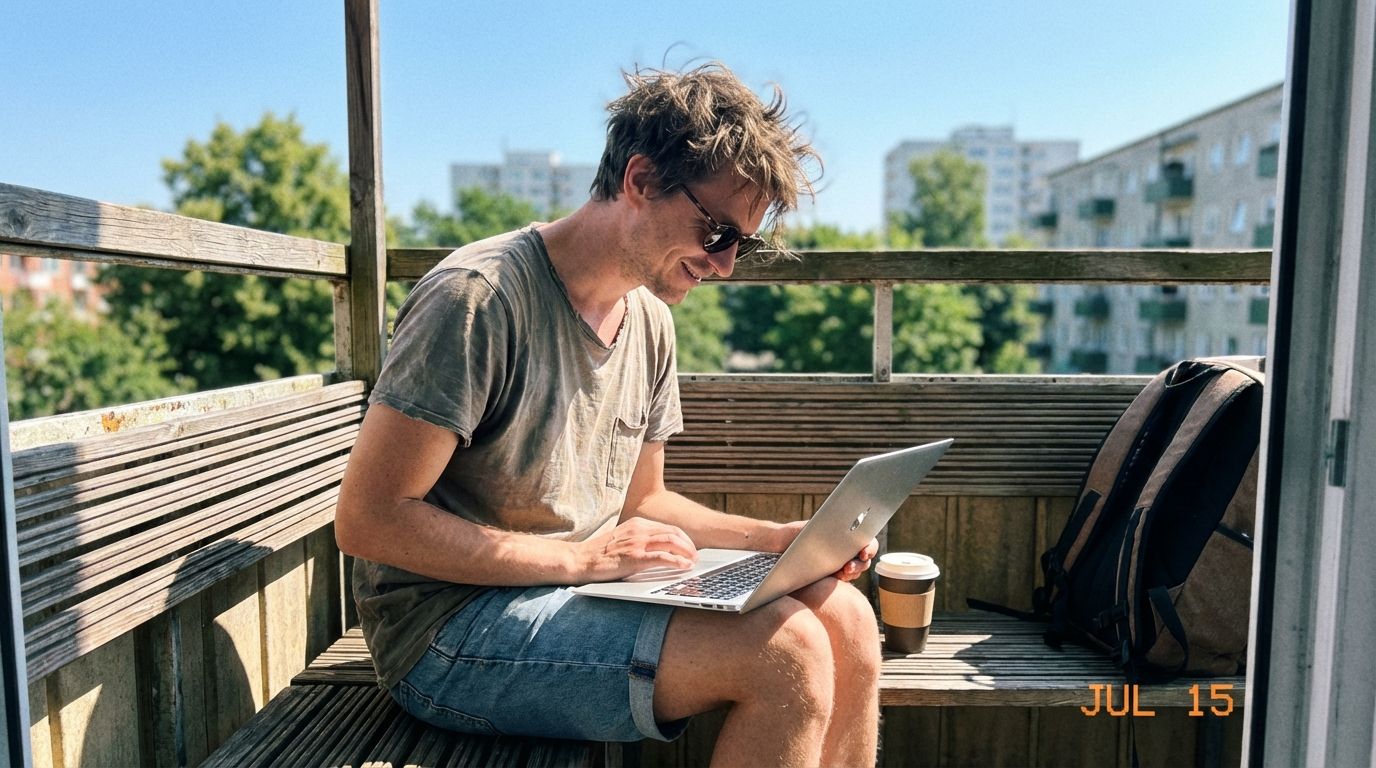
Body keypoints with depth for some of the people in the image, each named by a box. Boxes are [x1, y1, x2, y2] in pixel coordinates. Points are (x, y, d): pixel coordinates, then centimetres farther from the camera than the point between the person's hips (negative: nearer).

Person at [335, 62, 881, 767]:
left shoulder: (649, 320, 7)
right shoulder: (479, 297, -18)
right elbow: (367, 520, -19)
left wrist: (778, 538, 0)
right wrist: (582, 558, -20)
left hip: (580, 591, 8)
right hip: (450, 626, -7)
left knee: (846, 619, -8)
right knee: (786, 650, -23)